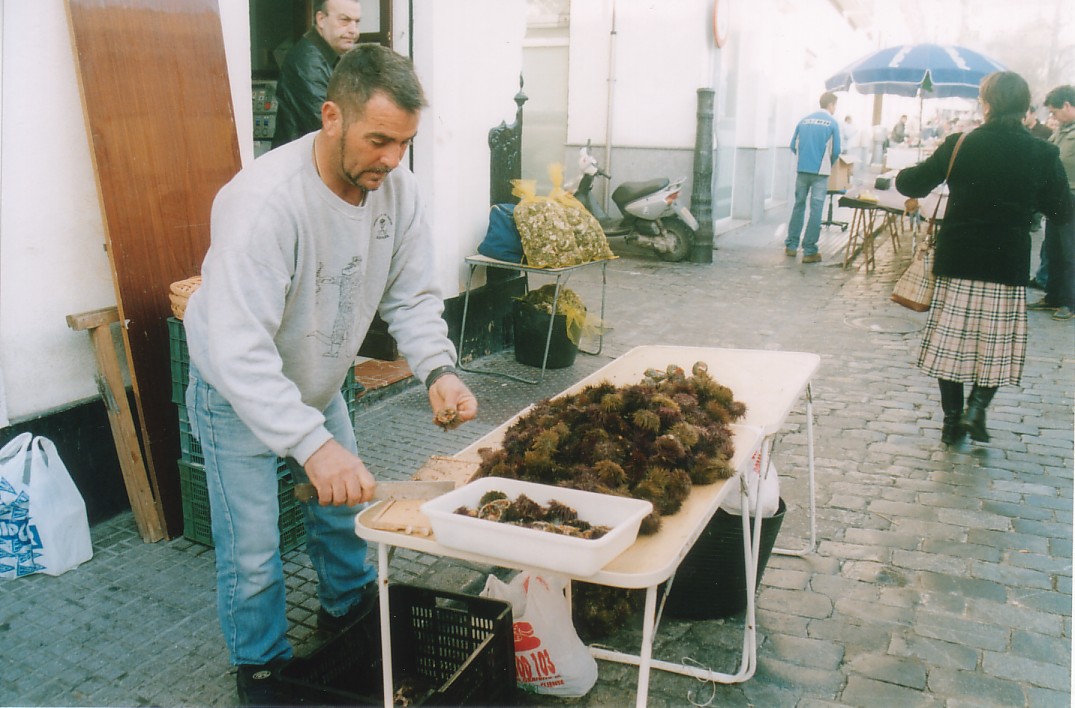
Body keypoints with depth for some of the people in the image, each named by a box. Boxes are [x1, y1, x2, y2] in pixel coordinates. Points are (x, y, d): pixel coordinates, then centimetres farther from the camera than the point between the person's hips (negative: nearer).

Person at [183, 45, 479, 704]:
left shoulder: (396, 187, -17)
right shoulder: (264, 200, -37)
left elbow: (412, 296, -8)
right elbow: (237, 350, -42)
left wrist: (439, 369, -27)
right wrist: (313, 446, -50)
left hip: (319, 382, 6)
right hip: (239, 392, -6)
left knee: (344, 504, 22)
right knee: (253, 554, 2)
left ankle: (348, 602, 49)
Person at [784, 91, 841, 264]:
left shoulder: (804, 121, 9)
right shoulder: (832, 122, -2)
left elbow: (793, 146, 8)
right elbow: (836, 150, -3)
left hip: (801, 170, 4)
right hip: (820, 171, -4)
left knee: (798, 206, 14)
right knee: (815, 210, -1)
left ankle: (791, 245, 16)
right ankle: (809, 251, -2)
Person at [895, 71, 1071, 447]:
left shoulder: (960, 145, -7)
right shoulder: (1042, 154, -4)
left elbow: (911, 184, -3)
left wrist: (903, 175, 19)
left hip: (956, 262, 0)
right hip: (1008, 264, 0)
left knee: (952, 338, 10)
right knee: (996, 342, 14)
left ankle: (953, 419, 14)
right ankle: (977, 407, -1)